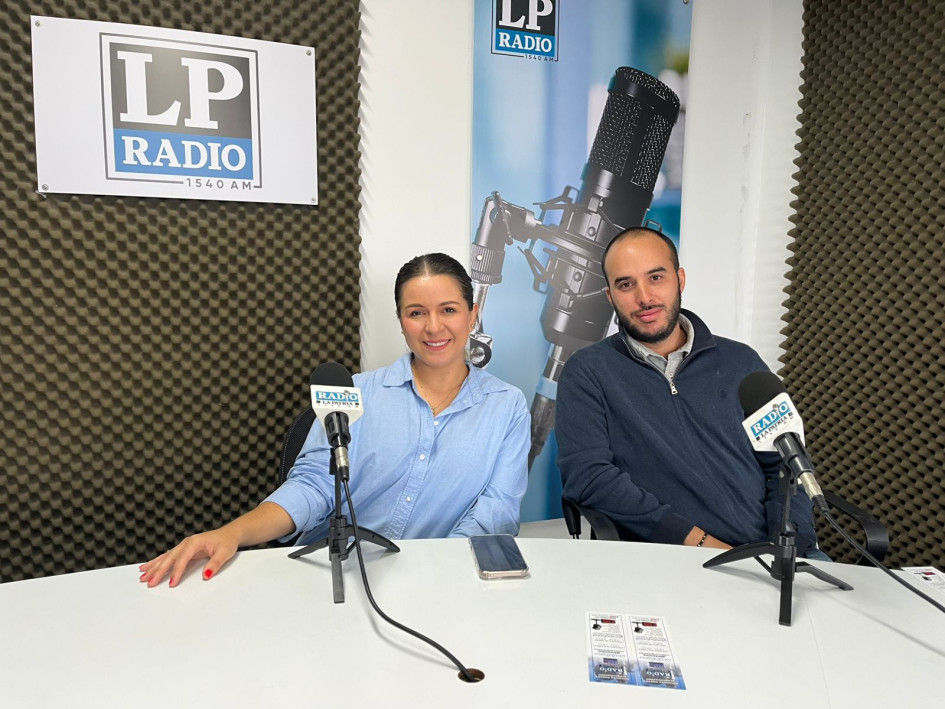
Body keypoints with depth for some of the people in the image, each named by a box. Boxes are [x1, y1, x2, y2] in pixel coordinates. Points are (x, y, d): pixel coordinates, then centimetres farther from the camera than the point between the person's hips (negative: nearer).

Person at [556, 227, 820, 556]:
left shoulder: (741, 363, 11)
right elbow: (587, 475, -10)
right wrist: (701, 542, -14)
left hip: (765, 557, 4)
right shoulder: (587, 372, 1)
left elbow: (783, 466, 10)